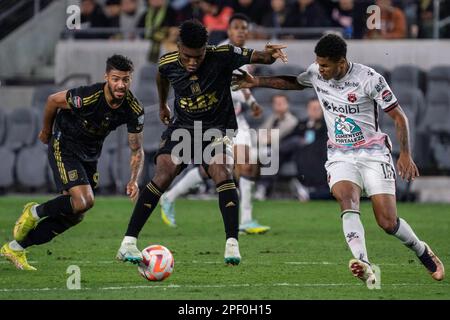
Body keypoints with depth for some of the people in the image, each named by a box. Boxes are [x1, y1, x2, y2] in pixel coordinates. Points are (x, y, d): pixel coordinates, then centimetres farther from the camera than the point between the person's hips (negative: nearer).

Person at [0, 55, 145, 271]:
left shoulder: (133, 110, -15)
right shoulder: (87, 97, -29)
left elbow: (136, 150, -5)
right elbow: (53, 100, -10)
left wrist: (134, 180, -21)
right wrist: (46, 130, 6)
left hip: (90, 155, 6)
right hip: (64, 147, -6)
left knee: (75, 215, 5)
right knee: (84, 201, -25)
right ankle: (34, 212, 3)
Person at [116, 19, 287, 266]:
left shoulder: (222, 56, -17)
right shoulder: (168, 63, -8)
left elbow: (255, 57, -24)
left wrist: (269, 55, -48)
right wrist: (162, 105, 32)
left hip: (216, 128, -1)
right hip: (181, 126, 1)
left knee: (223, 173, -27)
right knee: (163, 174, -20)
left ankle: (232, 244, -22)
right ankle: (128, 243, -18)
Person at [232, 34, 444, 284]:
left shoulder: (370, 79, -16)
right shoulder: (315, 74, -2)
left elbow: (399, 117, -9)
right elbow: (291, 82, 22)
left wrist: (406, 155, -16)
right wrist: (257, 82, 14)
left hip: (374, 154, -3)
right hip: (340, 157, 3)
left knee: (388, 223, -10)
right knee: (346, 201, -28)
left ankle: (423, 252, 22)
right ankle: (365, 268, -43)